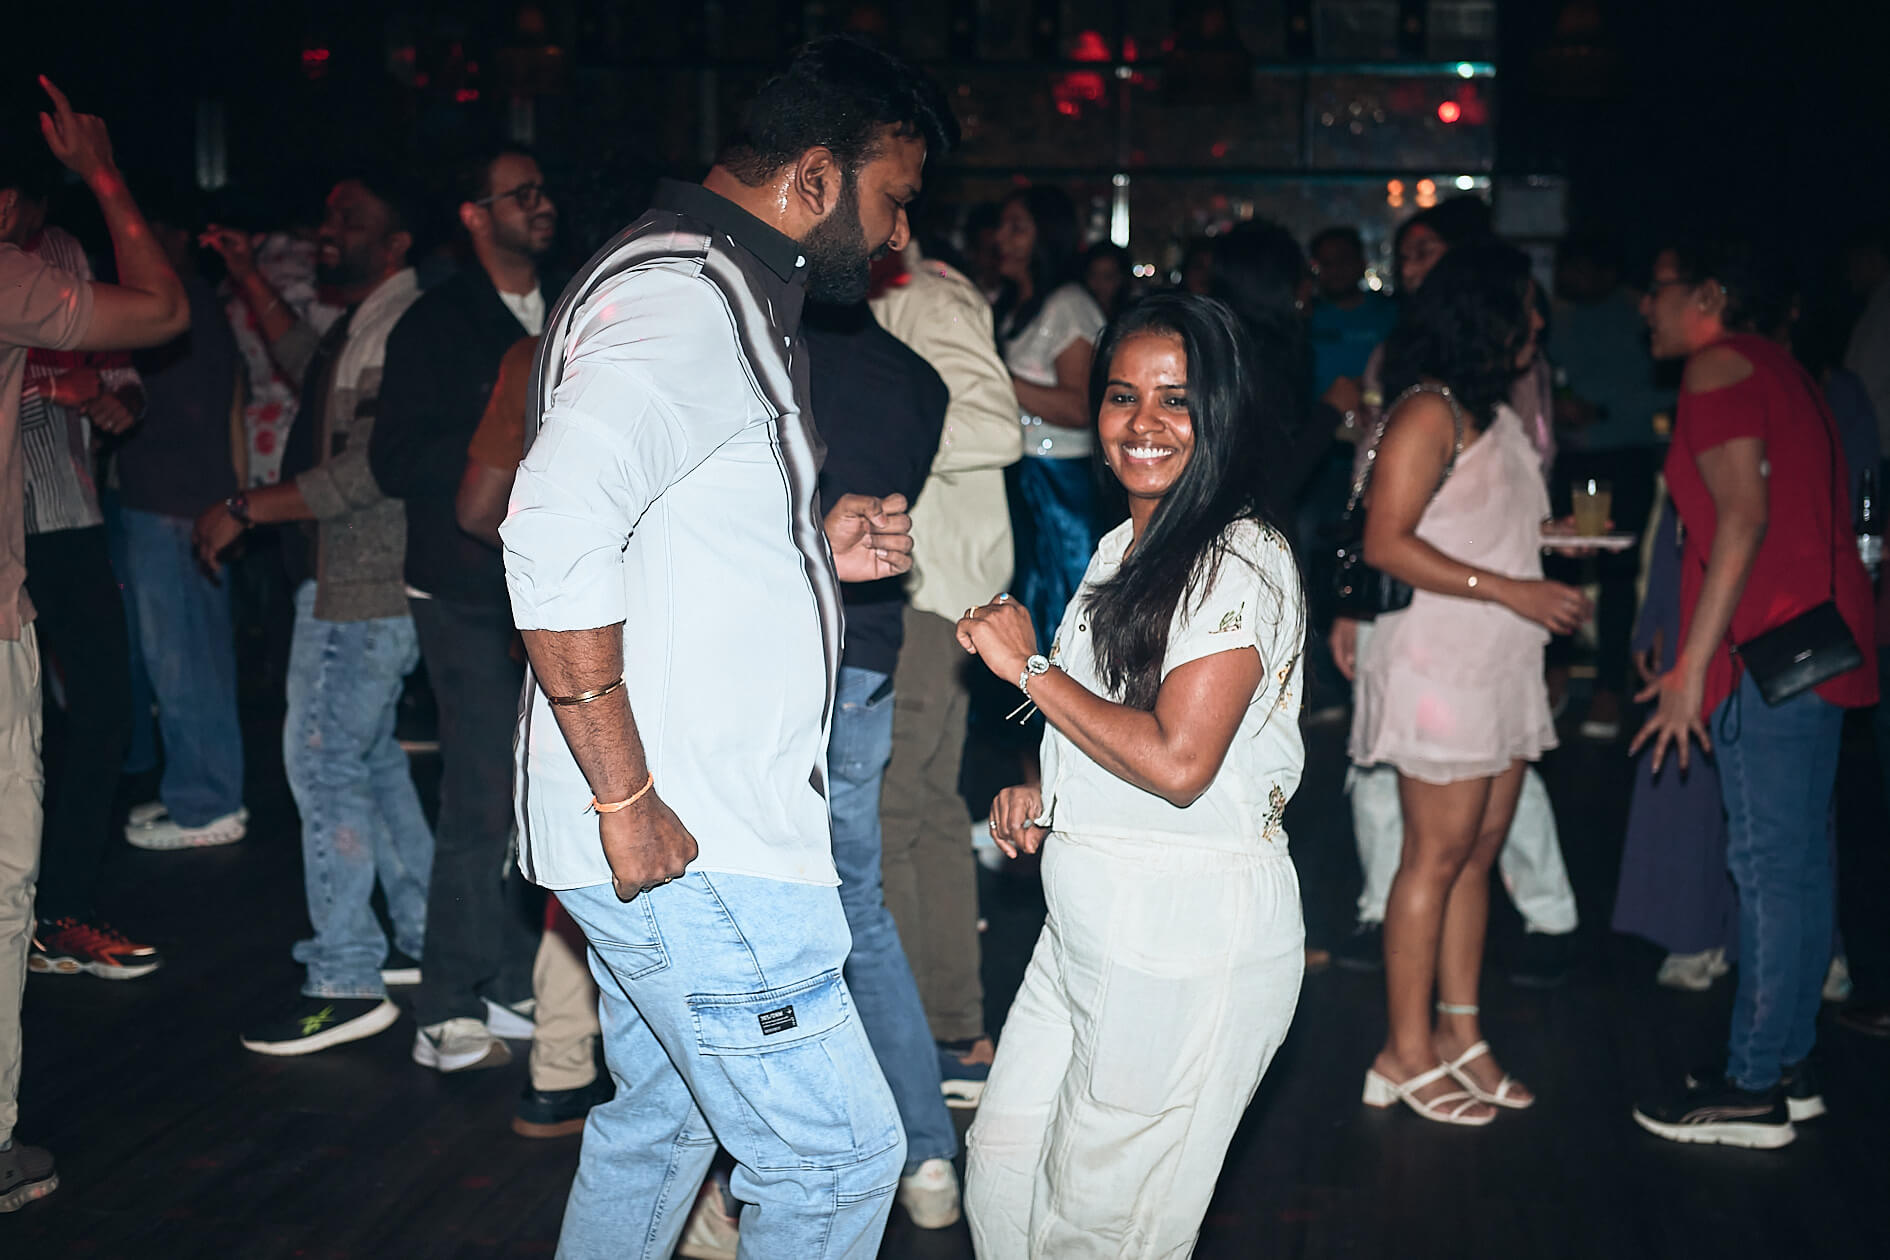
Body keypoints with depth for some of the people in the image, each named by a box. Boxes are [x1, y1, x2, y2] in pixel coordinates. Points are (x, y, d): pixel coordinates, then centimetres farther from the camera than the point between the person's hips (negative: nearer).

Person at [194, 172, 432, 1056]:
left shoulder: (402, 329, -18)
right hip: (346, 577, 11)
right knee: (370, 758, 17)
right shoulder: (363, 323, 14)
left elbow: (365, 471, -24)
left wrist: (246, 510, -18)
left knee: (324, 763, -8)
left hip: (362, 588, -11)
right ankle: (425, 941, 27)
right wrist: (249, 279, 29)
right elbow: (307, 363, 36)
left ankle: (344, 984, -3)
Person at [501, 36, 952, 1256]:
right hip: (686, 841, -11)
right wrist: (626, 800, -26)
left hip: (679, 830, 11)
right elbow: (558, 535, -30)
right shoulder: (686, 302, -17)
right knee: (838, 1156, -3)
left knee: (658, 1121, 23)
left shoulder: (718, 293, 18)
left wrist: (817, 548, 9)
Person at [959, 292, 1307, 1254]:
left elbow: (1177, 762, -25)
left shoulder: (1243, 563, -17)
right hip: (1089, 919, 9)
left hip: (1191, 933, -9)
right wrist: (1044, 799, 7)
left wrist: (1028, 666, -16)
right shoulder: (1123, 548, 12)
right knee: (1003, 1160, 17)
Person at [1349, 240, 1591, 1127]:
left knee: (1480, 848, 9)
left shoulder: (1496, 414, 17)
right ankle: (1408, 1054, 3)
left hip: (1500, 663, 9)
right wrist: (1509, 589, -20)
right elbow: (1387, 542, -18)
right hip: (1438, 661, -9)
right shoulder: (1429, 411, -11)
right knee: (1439, 852, -5)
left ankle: (1460, 1030, 17)